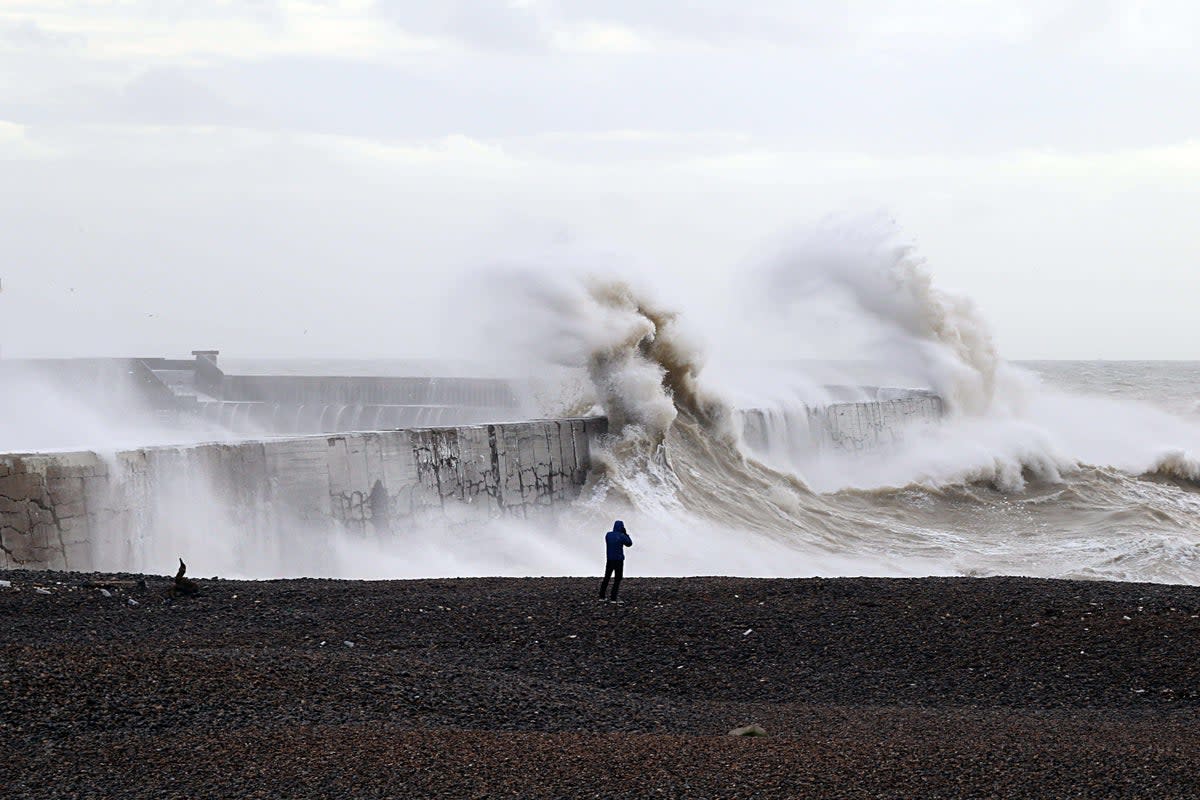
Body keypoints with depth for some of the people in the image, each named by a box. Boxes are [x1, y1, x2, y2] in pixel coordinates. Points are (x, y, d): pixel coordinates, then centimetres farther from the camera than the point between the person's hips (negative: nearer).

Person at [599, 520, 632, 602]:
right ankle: (613, 598, -3)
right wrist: (625, 534, 3)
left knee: (606, 577, 16)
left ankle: (602, 596, 17)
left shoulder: (608, 535, -2)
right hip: (619, 560, -5)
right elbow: (629, 543, 1)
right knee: (617, 579, 2)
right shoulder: (622, 536, -14)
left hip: (609, 560, 5)